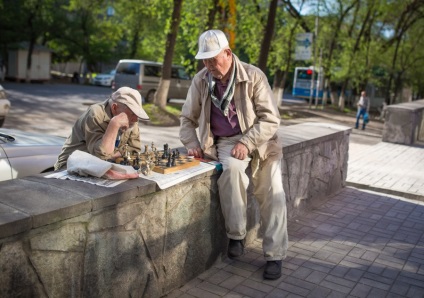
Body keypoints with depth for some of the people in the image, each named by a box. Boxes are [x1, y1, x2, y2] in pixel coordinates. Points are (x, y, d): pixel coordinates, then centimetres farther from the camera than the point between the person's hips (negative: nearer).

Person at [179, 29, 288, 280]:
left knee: (272, 190, -17)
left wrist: (247, 143, -23)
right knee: (232, 168, -33)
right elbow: (188, 118, 10)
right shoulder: (200, 81, -2)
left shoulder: (253, 76, -11)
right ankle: (237, 236, -15)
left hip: (258, 139, 0)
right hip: (225, 141, 1)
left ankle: (275, 255, -4)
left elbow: (271, 118, -12)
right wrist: (192, 144, -7)